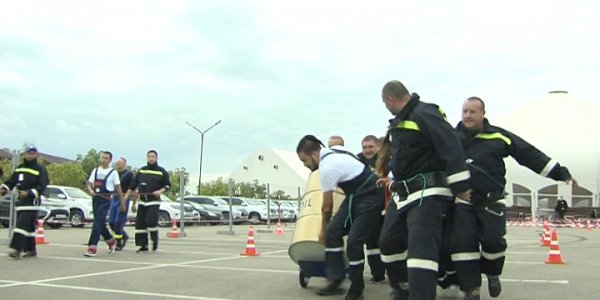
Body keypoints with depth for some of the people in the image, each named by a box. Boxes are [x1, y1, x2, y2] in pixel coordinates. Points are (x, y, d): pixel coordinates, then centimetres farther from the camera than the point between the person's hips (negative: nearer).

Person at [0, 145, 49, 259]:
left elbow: (42, 187, -11)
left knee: (22, 224, -16)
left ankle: (17, 249, -19)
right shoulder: (19, 168, 14)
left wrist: (29, 193, -24)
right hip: (20, 202, 6)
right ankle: (31, 250, 19)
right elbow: (11, 181, 16)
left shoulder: (40, 170, -4)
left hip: (31, 202, -6)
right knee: (29, 227, 11)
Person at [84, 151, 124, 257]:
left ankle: (92, 248, -14)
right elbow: (89, 184, 12)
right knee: (100, 223, 13)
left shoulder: (113, 172, 0)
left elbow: (118, 188, 2)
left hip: (105, 200, -5)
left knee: (98, 223, -13)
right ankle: (111, 242, 34)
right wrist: (91, 190, -12)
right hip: (95, 198, 5)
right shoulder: (95, 170, 13)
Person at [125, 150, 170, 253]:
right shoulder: (141, 170, 11)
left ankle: (155, 239, 9)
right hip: (142, 201, 4)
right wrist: (127, 196, 9)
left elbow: (168, 185, 2)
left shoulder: (161, 171, 1)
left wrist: (160, 191, -15)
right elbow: (133, 185, 14)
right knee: (140, 223, 1)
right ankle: (143, 246, 10)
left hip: (154, 201, -4)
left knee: (151, 221, -17)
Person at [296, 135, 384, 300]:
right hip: (355, 194, 10)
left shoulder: (327, 167, -23)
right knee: (333, 231, -1)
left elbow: (327, 207, -12)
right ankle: (336, 280, 3)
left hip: (370, 197, -10)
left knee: (354, 241, -14)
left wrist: (323, 230, 5)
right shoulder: (334, 150, 2)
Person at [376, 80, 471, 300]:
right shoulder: (400, 122, 16)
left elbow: (451, 148, -21)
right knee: (388, 241, 14)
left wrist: (460, 187, -22)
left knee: (421, 248, -18)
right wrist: (395, 182, 36)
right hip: (404, 194, 10)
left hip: (427, 193, -10)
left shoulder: (424, 113, -14)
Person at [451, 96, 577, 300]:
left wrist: (560, 172, 1)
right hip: (463, 199, 1)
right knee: (463, 242, -8)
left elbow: (530, 155, 2)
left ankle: (492, 274, 25)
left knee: (493, 240, -8)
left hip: (491, 200, -1)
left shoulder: (498, 137, 0)